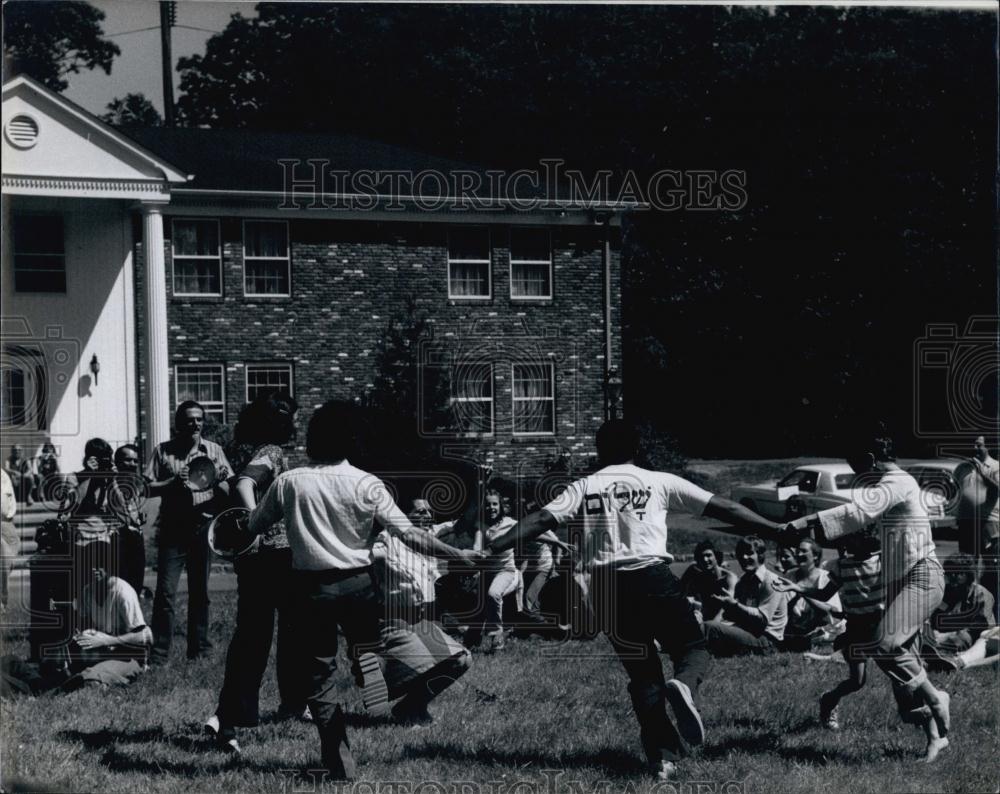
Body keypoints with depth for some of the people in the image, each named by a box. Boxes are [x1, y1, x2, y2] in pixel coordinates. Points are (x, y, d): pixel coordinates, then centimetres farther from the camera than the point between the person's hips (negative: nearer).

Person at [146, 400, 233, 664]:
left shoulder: (213, 450, 8)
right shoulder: (163, 451, 4)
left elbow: (229, 491, 6)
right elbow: (148, 488, 1)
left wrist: (219, 482, -16)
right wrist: (173, 482, -15)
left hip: (203, 527, 2)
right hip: (172, 530, -2)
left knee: (200, 591, 8)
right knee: (165, 592, -6)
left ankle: (199, 647, 17)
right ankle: (159, 651, -3)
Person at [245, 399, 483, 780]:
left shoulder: (288, 482, -4)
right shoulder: (366, 485, -8)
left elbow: (253, 526, 5)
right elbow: (407, 533, -11)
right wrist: (456, 553, -4)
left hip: (311, 587, 1)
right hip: (357, 584, -1)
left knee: (320, 673, 8)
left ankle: (340, 764, 7)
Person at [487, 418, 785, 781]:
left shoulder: (584, 487, 12)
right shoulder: (659, 482, 9)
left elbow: (540, 520, 2)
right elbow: (722, 508, 10)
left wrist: (491, 548, 3)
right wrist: (780, 530, 15)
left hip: (607, 585, 2)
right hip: (653, 577, -2)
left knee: (642, 672, 14)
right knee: (693, 646, 14)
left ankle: (664, 755, 5)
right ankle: (684, 685, -21)